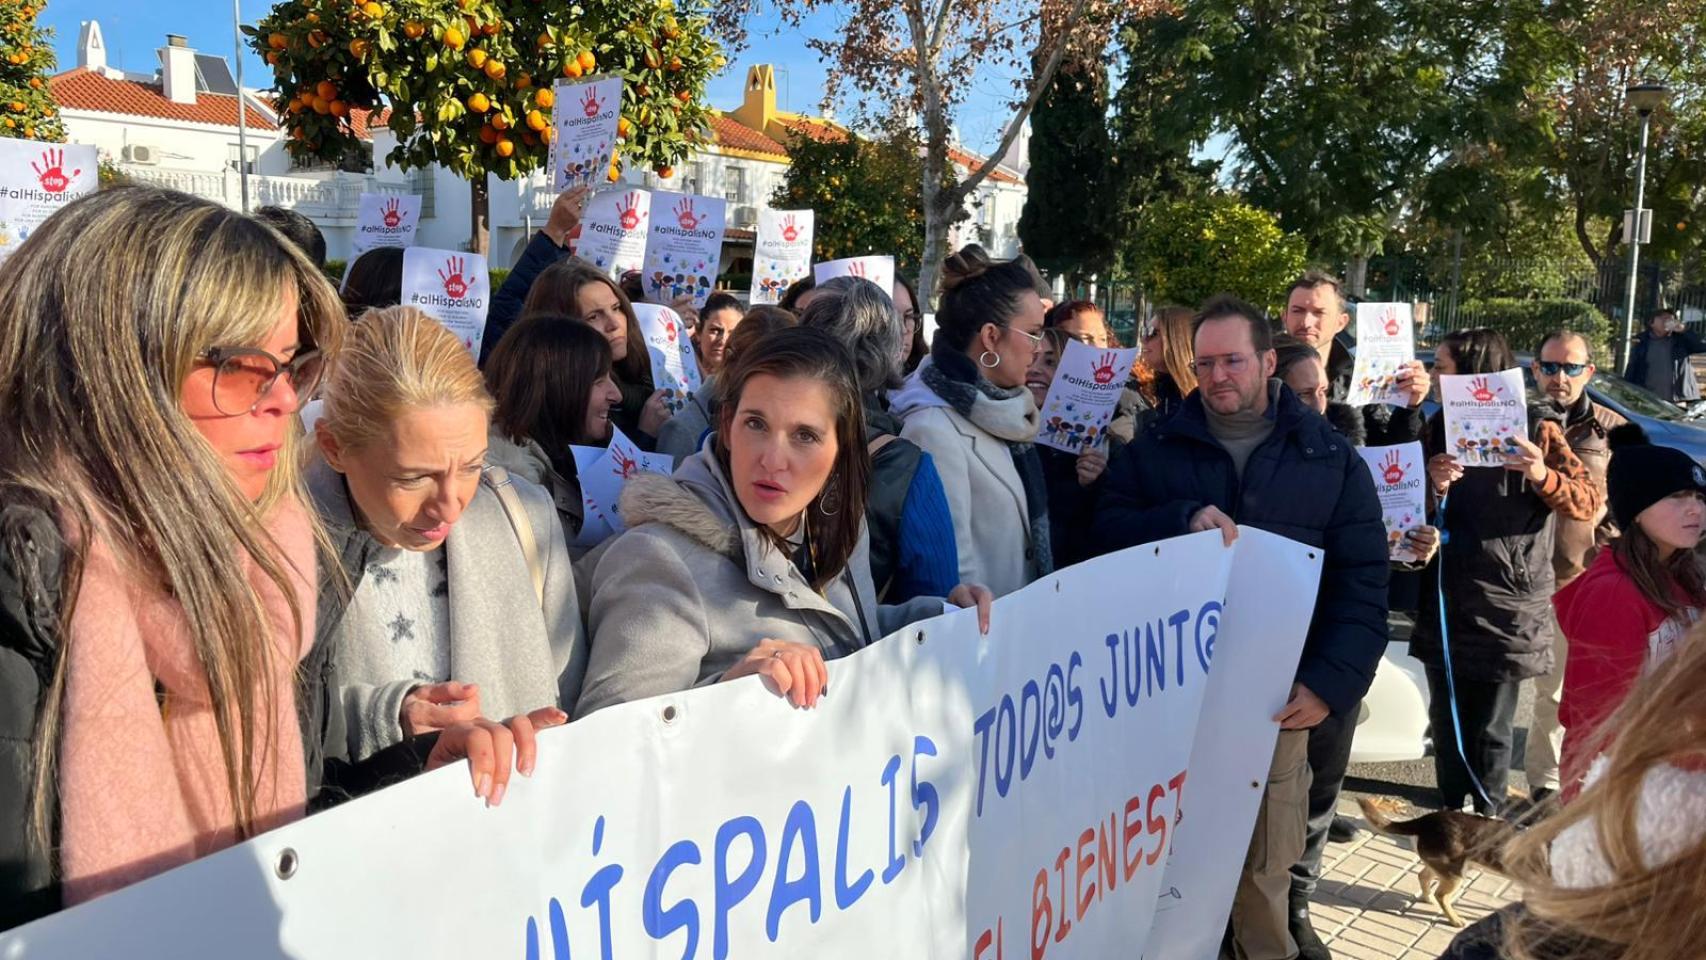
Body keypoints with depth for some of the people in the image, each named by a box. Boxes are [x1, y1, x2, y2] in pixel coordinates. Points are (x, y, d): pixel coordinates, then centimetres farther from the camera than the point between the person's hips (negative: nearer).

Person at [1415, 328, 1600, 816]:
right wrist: (1435, 490, -14)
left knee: (1489, 730, 4)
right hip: (1446, 601, 4)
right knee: (1446, 721, 11)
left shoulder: (1535, 427, -5)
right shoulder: (1441, 426, 7)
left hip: (1504, 605, -4)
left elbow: (1590, 502, -10)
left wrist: (1543, 476, -28)